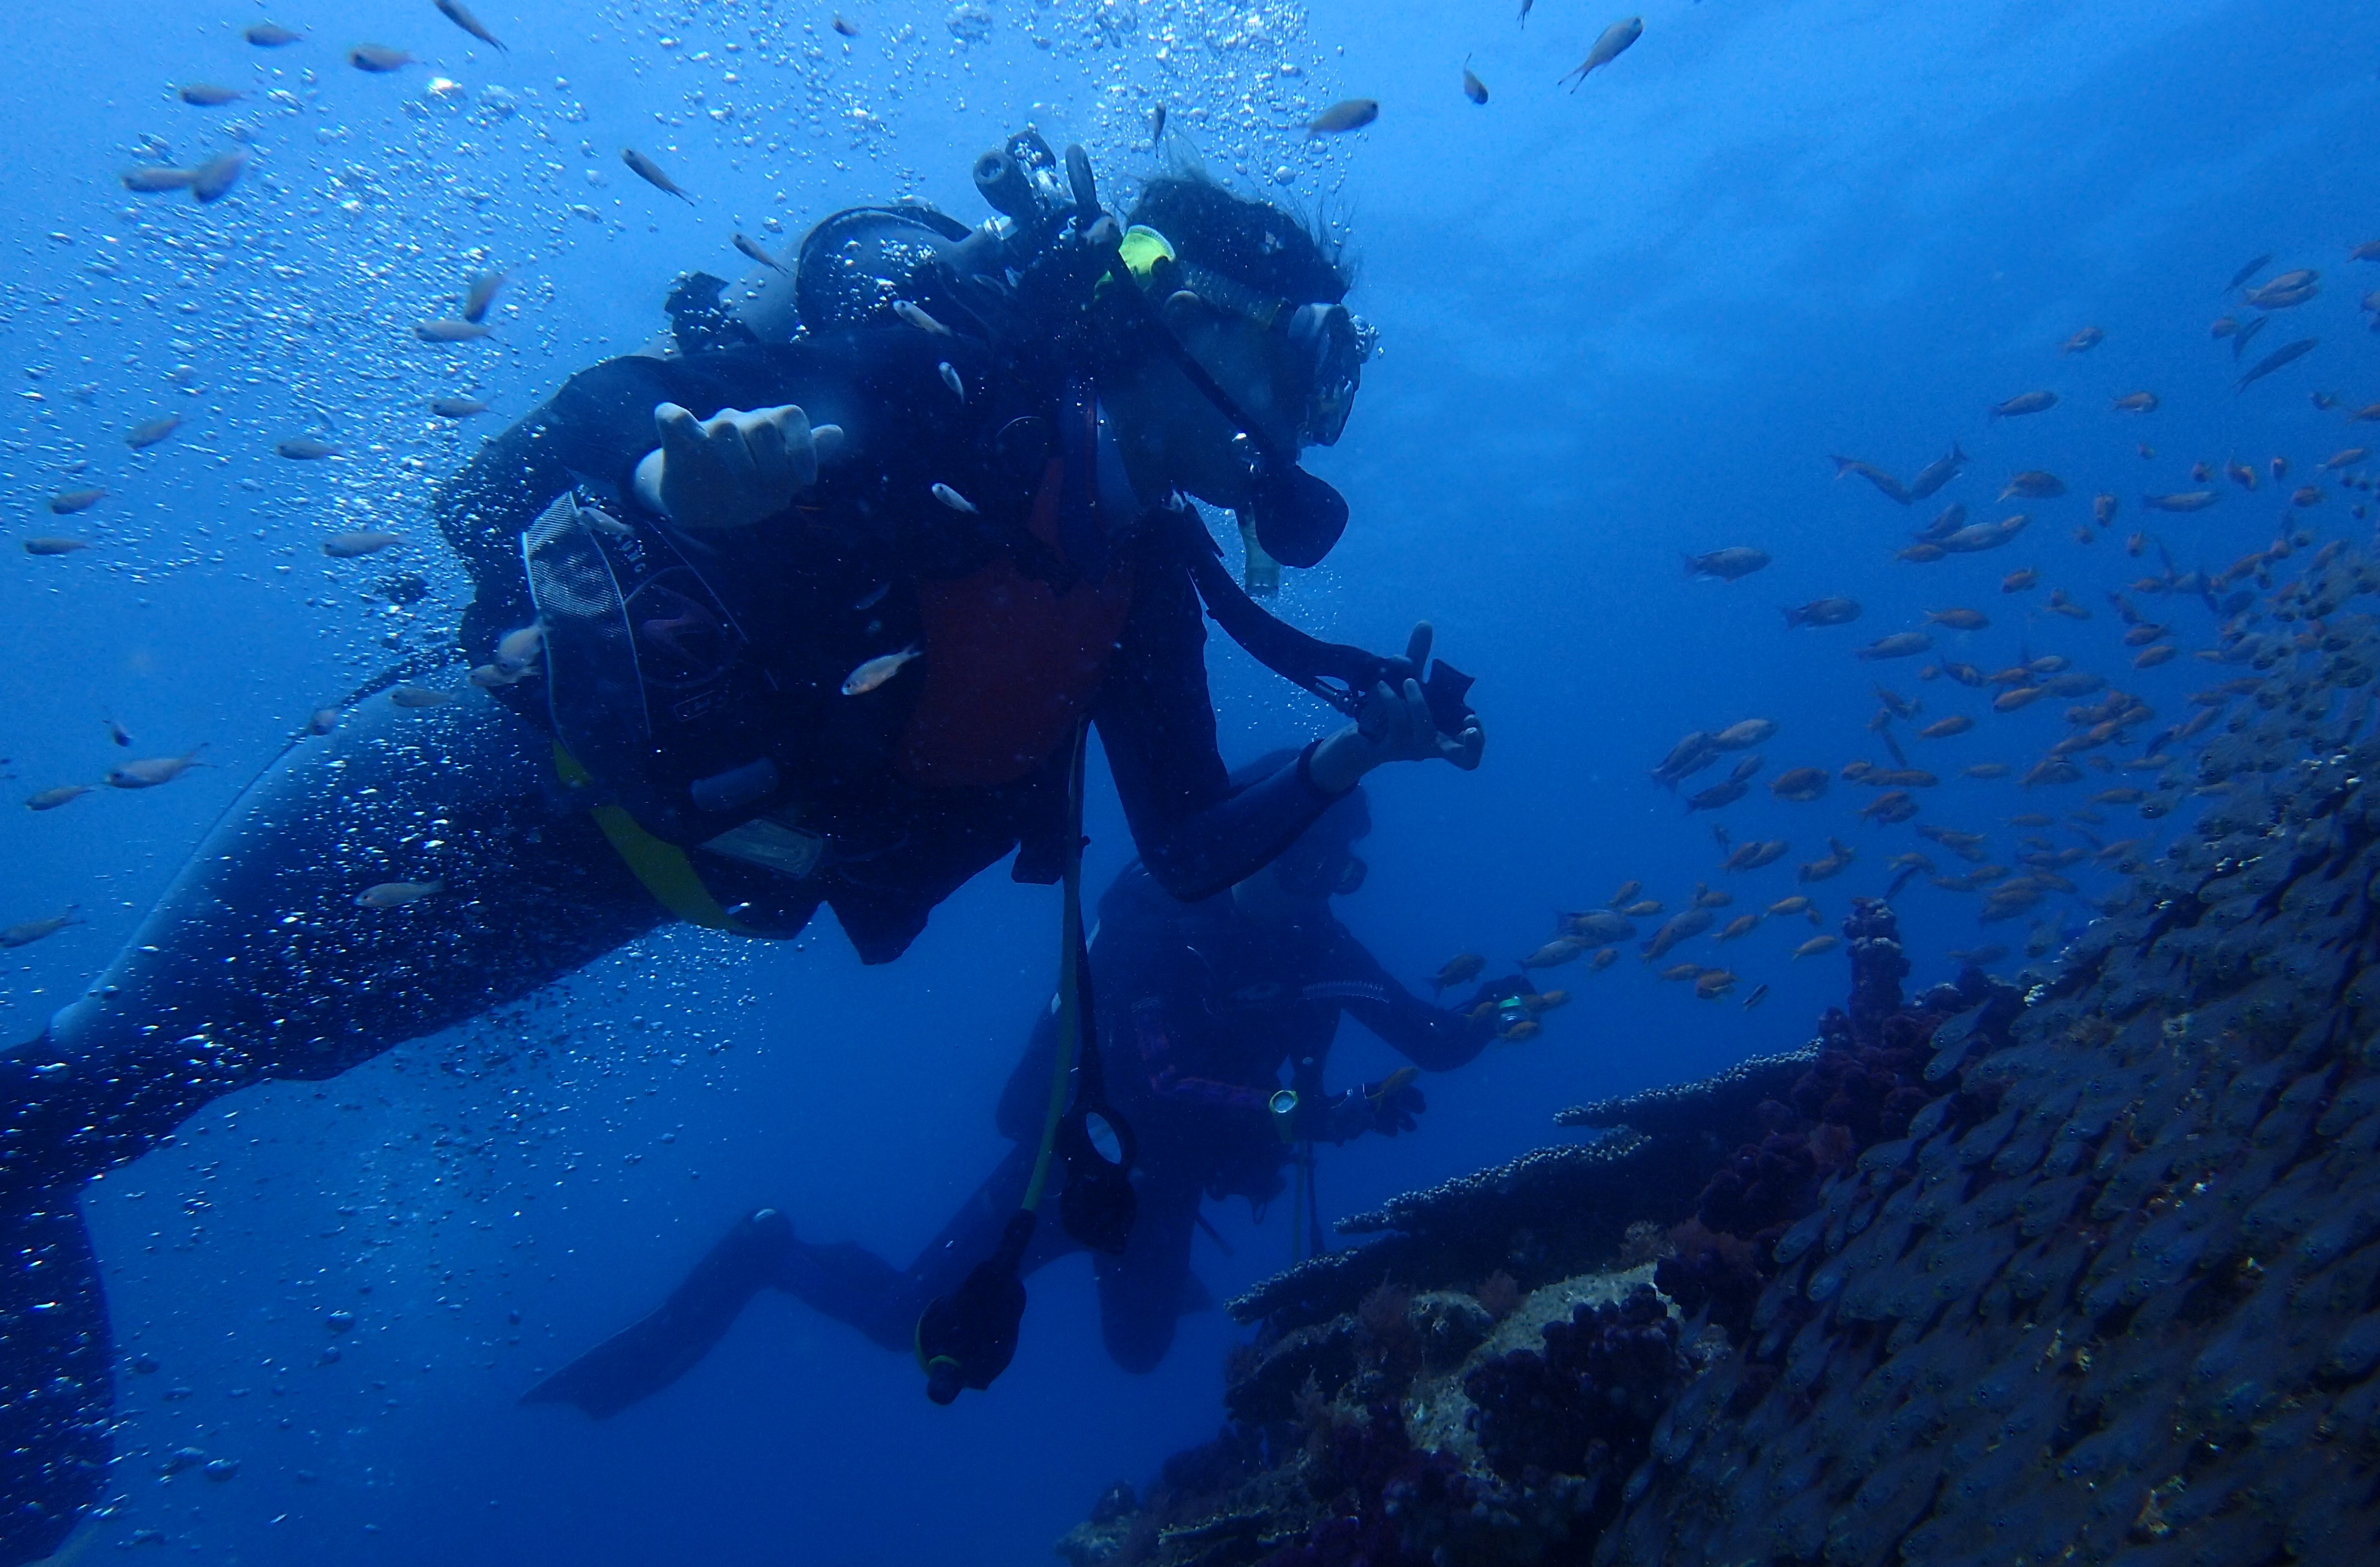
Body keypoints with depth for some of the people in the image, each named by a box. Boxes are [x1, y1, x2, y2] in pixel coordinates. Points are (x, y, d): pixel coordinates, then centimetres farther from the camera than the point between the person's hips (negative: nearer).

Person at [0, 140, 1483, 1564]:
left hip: (654, 867, 5)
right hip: (500, 760, -4)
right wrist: (676, 476, -44)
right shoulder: (940, 321, -15)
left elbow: (1191, 854, 2)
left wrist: (1351, 753, -12)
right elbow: (604, 405, -21)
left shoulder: (1144, 579, 0)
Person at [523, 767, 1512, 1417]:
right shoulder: (1158, 923, -28)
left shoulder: (1316, 945, -9)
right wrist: (1312, 1114, -49)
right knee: (913, 1320, -6)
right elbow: (1167, 1082, -40)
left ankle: (1142, 1264, 50)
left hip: (1164, 1179, 6)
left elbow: (1437, 1045, -7)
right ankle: (769, 1254, 20)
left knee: (1138, 1353, 18)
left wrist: (1487, 1014, -29)